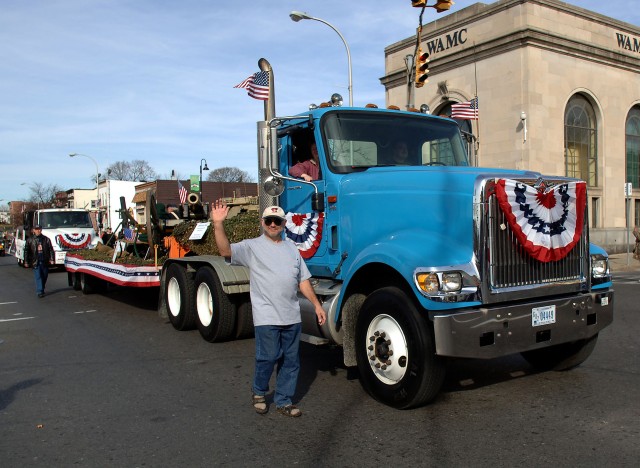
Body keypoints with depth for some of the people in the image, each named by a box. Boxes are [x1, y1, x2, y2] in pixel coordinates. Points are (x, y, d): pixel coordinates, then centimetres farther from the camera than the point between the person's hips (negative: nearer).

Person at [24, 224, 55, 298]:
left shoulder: (46, 239, 7)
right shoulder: (30, 240, 5)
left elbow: (51, 250, 5)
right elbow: (26, 251, 6)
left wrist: (52, 259, -4)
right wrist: (26, 262, 2)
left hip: (45, 262, 2)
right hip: (35, 262, -2)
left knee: (44, 277, 10)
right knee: (38, 277, -7)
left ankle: (42, 290, 27)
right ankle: (40, 292, -9)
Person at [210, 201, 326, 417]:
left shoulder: (291, 247, 15)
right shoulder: (252, 246, 0)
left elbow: (303, 280, 16)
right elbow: (226, 250, -18)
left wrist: (316, 304, 10)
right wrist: (218, 224, -30)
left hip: (292, 317, 5)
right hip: (267, 317, -5)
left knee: (291, 360, 9)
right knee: (268, 357, -5)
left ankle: (284, 401, 23)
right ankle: (258, 392, 23)